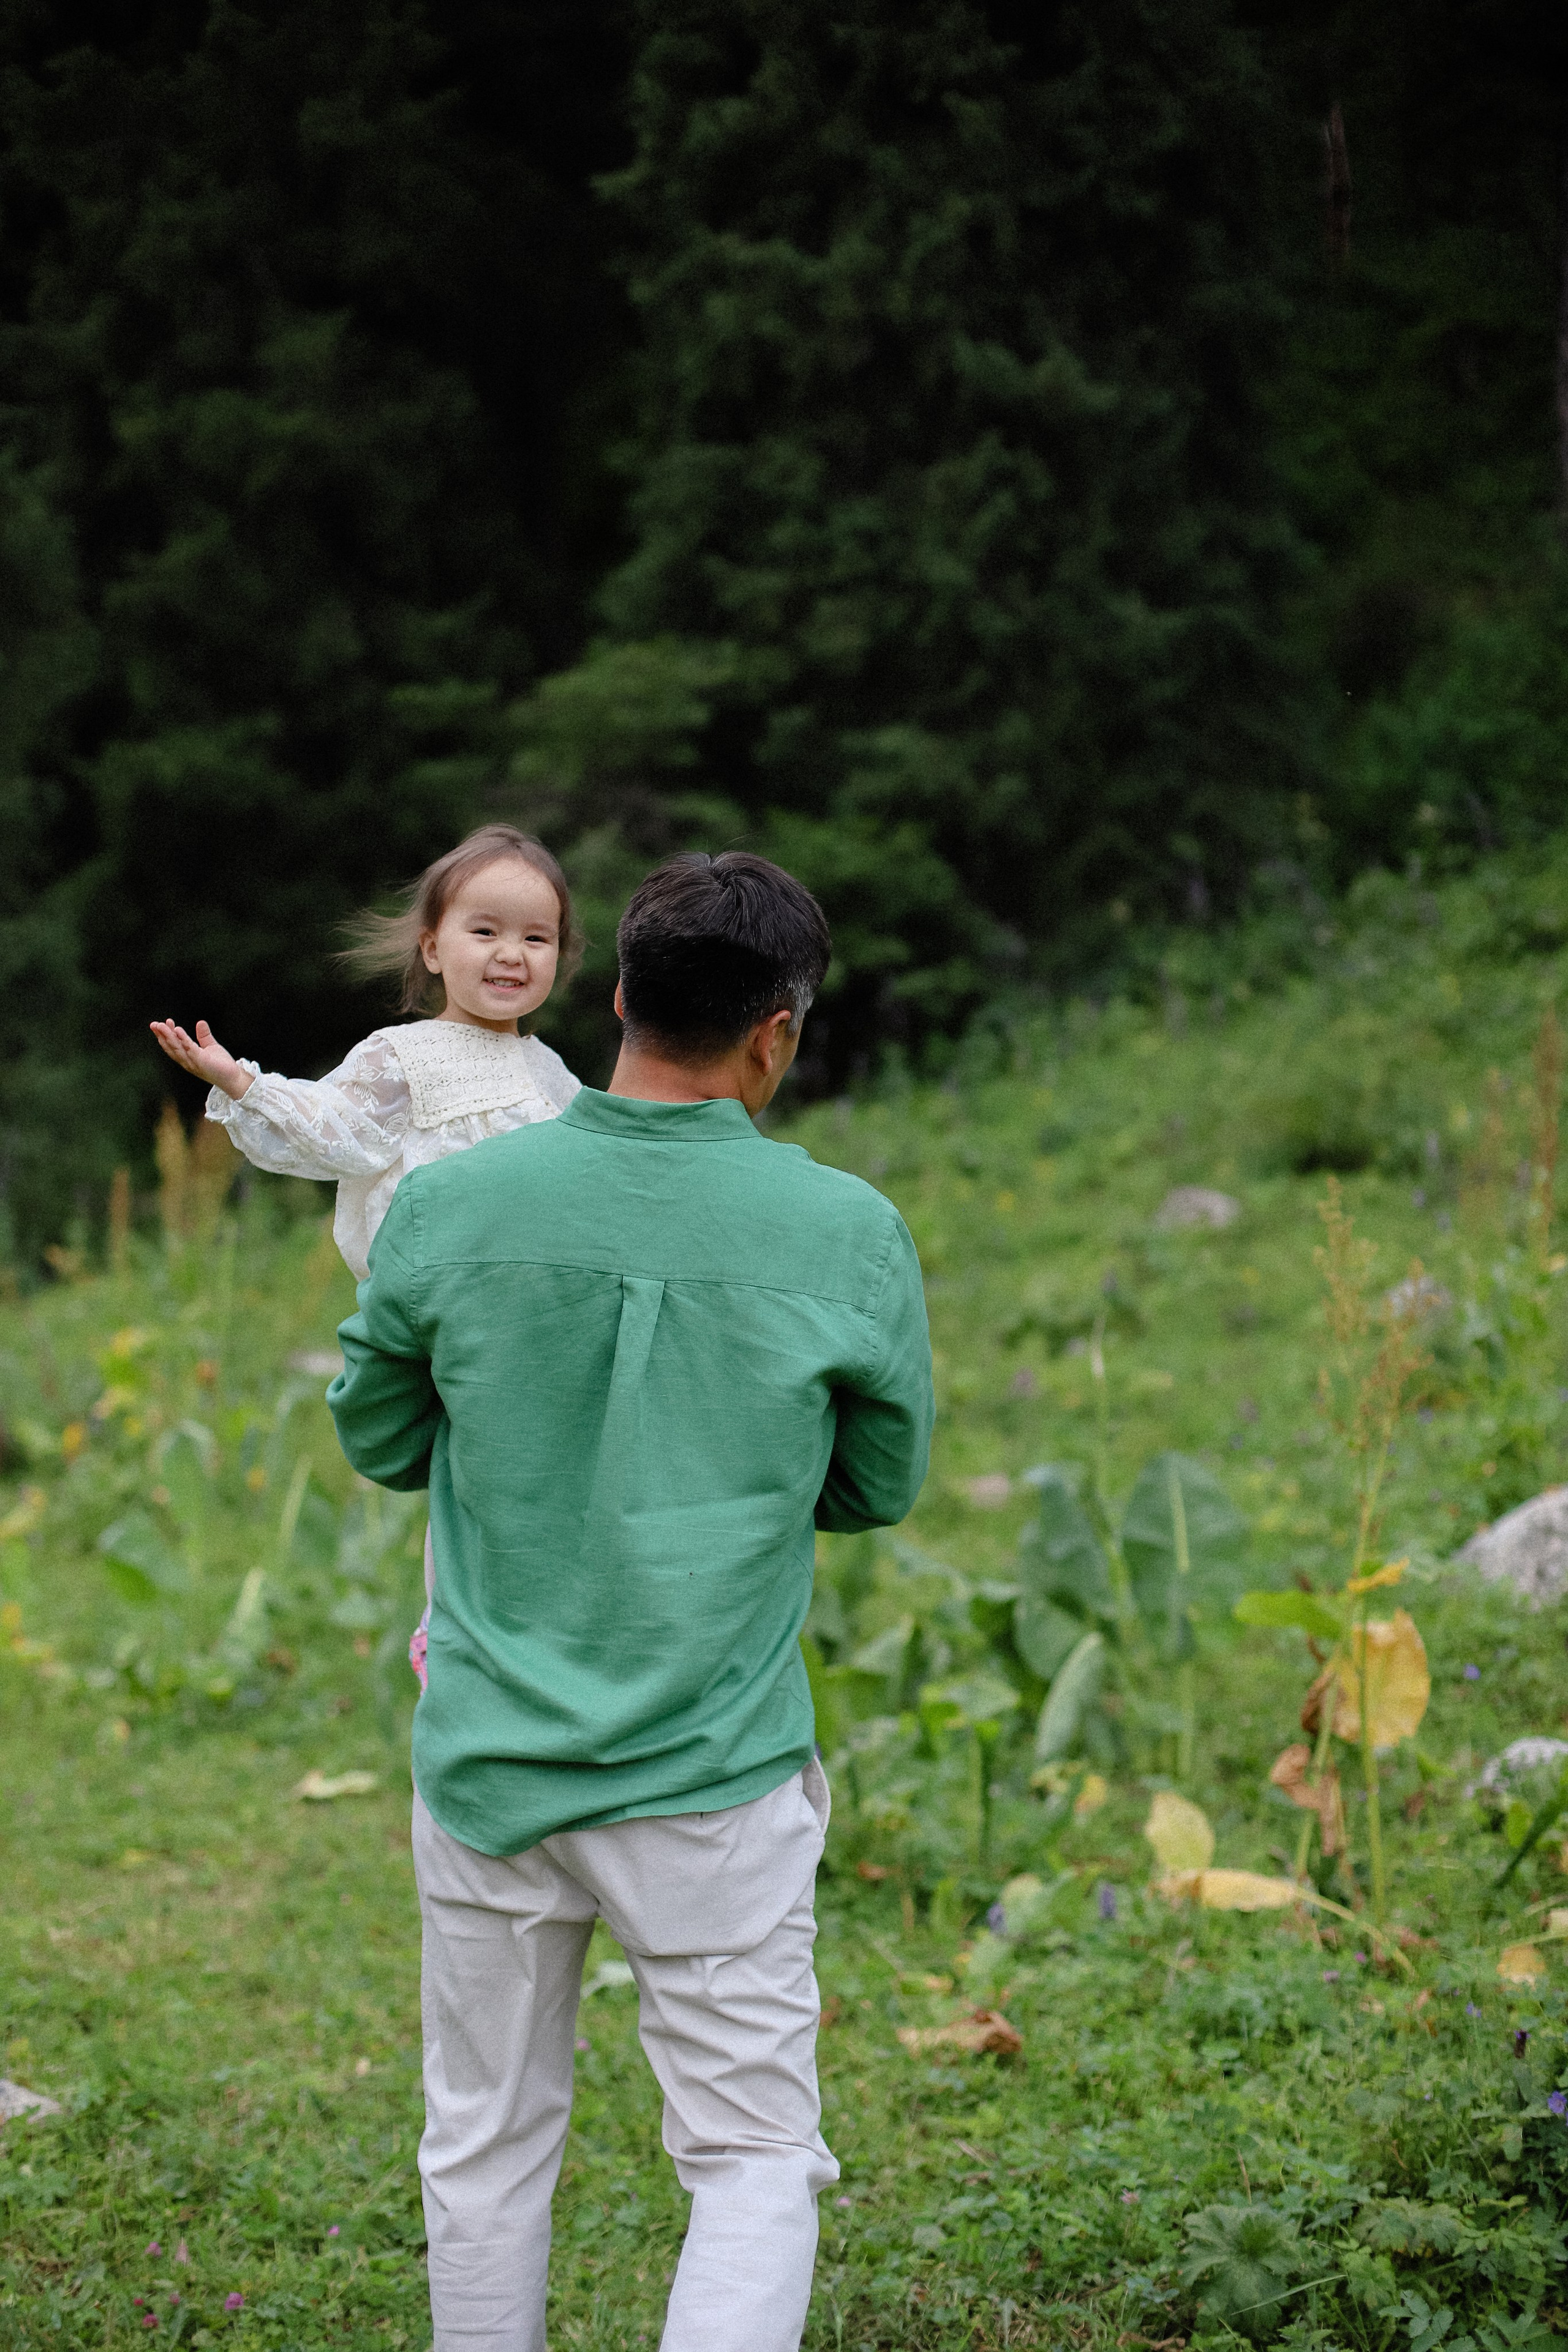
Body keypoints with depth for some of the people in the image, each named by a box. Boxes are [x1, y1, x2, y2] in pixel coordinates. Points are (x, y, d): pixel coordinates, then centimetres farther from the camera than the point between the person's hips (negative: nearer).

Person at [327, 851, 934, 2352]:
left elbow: (377, 1441, 8)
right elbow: (880, 1489, 4)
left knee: (486, 2145, 18)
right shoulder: (849, 1237, -10)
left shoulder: (447, 1206, -7)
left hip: (485, 1761, 2)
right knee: (756, 2159, 8)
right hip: (713, 1779, -2)